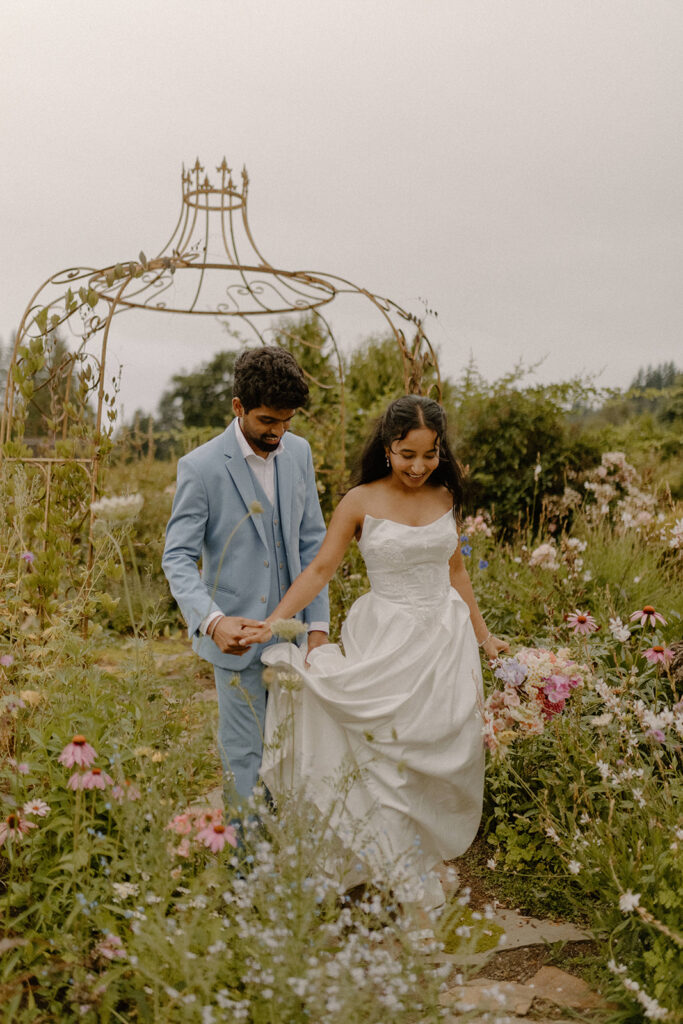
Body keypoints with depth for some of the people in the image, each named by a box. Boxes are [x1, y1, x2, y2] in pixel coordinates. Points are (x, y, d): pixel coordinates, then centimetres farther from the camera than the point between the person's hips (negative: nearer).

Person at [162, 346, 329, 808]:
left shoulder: (299, 451, 4)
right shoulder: (201, 467, -13)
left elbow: (312, 543, 9)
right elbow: (178, 558, -15)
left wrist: (318, 624, 4)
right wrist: (212, 620, -32)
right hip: (238, 634, -5)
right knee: (246, 753, 3)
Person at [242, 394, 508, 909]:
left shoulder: (444, 496, 5)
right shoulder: (360, 502, -6)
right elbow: (320, 568, -8)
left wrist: (483, 635, 20)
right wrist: (271, 622, -19)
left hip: (445, 636, 4)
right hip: (388, 641, -4)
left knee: (442, 756, 7)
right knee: (390, 755, -3)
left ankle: (430, 857, 27)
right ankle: (406, 884, 11)